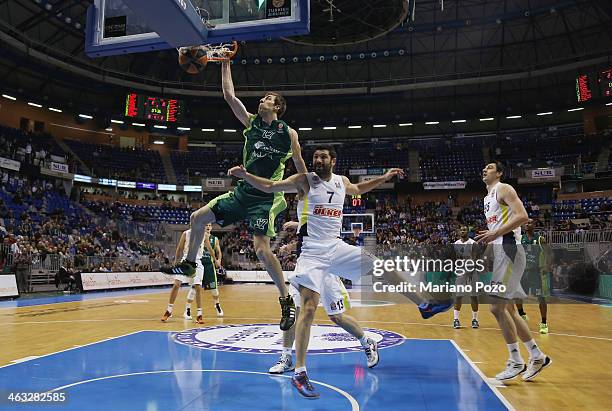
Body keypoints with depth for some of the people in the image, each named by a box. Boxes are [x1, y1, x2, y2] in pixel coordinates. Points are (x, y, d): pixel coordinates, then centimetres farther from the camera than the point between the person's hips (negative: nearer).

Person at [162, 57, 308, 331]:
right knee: (198, 218, 7)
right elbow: (229, 96, 8)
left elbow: (300, 167, 4)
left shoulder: (288, 133, -2)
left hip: (266, 197, -6)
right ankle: (189, 264, 28)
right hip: (243, 191, 6)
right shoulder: (251, 122, 10)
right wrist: (225, 64, 10)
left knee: (261, 249, -17)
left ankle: (286, 300, -3)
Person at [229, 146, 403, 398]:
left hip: (337, 247, 6)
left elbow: (358, 190, 34)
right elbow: (269, 186, -8)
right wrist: (245, 175, -22)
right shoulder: (305, 180, -3)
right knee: (309, 307, -16)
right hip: (313, 252, -6)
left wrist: (384, 178, 30)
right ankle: (299, 373, -8)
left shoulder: (342, 181, 12)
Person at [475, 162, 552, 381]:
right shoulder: (488, 196, 22)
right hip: (499, 251, 10)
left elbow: (523, 216, -19)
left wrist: (496, 233, -23)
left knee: (497, 306, -12)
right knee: (508, 308, 11)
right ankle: (537, 356, 21)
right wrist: (488, 236, 11)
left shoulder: (503, 189, -5)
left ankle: (516, 361, -1)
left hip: (509, 249, -10)